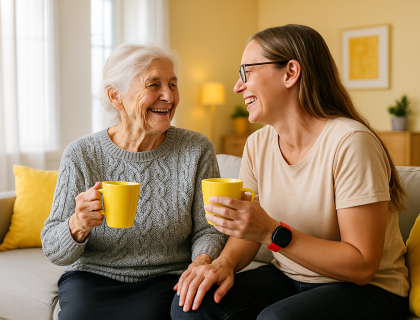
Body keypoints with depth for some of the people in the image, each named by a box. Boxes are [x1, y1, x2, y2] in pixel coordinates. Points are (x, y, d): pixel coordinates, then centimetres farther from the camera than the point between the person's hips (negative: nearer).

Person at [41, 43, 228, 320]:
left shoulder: (197, 150, -4)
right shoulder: (81, 155, -6)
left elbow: (207, 230, 0)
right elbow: (54, 251, -4)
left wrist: (203, 261, -23)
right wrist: (78, 226, -26)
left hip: (167, 277, 0)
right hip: (94, 276, 1)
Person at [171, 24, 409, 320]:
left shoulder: (350, 142, -22)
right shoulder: (258, 144, 1)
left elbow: (362, 266, -22)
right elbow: (249, 233, 6)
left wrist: (272, 232, -30)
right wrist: (225, 262, -16)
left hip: (368, 289, -5)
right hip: (287, 278, 5)